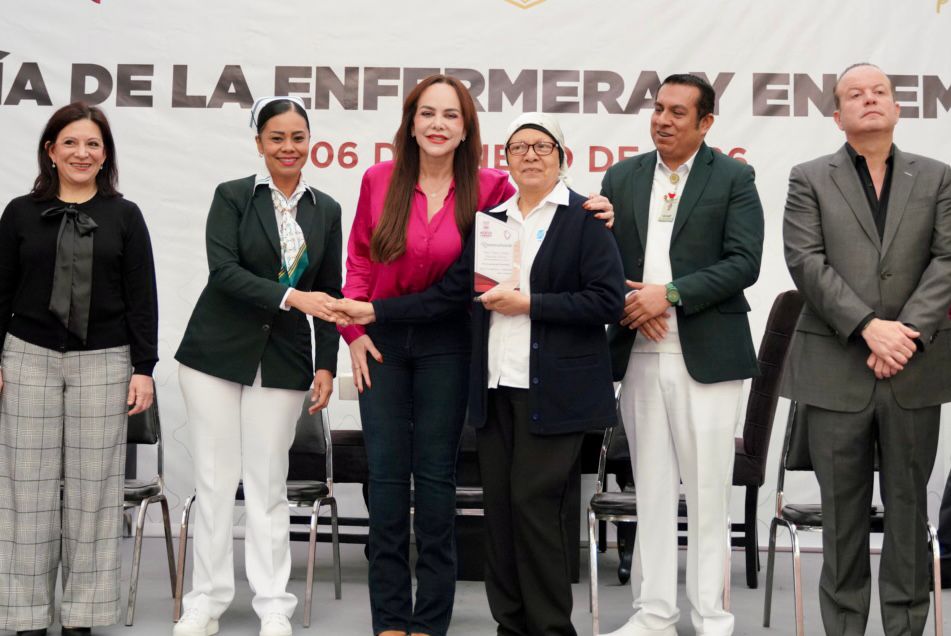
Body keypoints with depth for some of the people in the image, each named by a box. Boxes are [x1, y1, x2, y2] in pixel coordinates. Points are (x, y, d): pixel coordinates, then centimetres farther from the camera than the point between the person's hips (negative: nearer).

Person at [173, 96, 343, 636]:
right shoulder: (232, 197, -1)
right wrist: (291, 296, -26)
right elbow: (223, 270, -14)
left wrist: (327, 364, 2)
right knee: (215, 478, 4)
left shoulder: (326, 210, 7)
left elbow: (329, 293, 9)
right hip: (218, 353, -1)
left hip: (283, 361, 1)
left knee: (269, 484, 3)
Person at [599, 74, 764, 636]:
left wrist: (670, 294, -15)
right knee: (652, 489, 9)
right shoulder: (621, 178, 12)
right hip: (639, 354, 3)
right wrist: (628, 302, -8)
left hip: (707, 355, -3)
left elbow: (744, 263, -8)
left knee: (709, 490, 1)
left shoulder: (733, 177, 2)